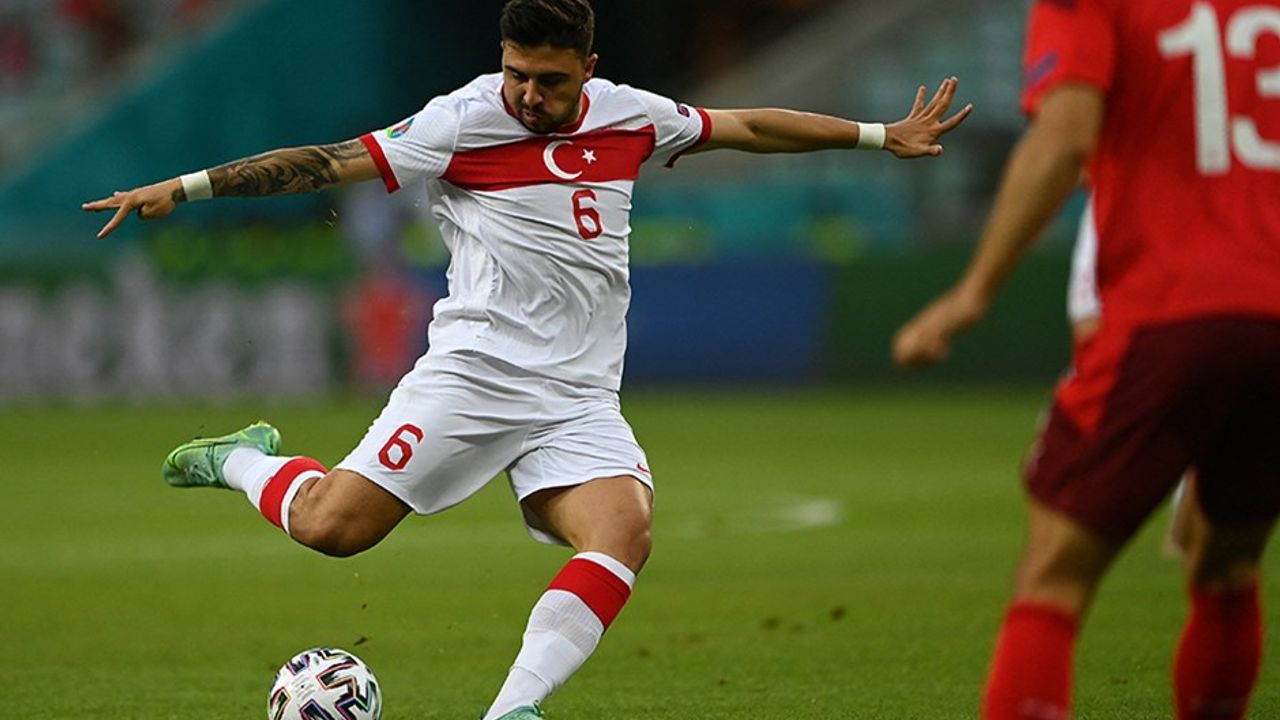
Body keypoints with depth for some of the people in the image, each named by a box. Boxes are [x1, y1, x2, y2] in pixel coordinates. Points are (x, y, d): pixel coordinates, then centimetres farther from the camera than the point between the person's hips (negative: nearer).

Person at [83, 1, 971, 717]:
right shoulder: (462, 122, -5)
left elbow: (748, 126, 21)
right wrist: (184, 187, -10)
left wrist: (881, 135, 24)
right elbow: (328, 162, -6)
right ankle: (246, 462, 18)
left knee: (625, 532, -25)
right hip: (476, 369, -3)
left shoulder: (630, 116, 9)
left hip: (581, 399, 4)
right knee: (333, 525, -15)